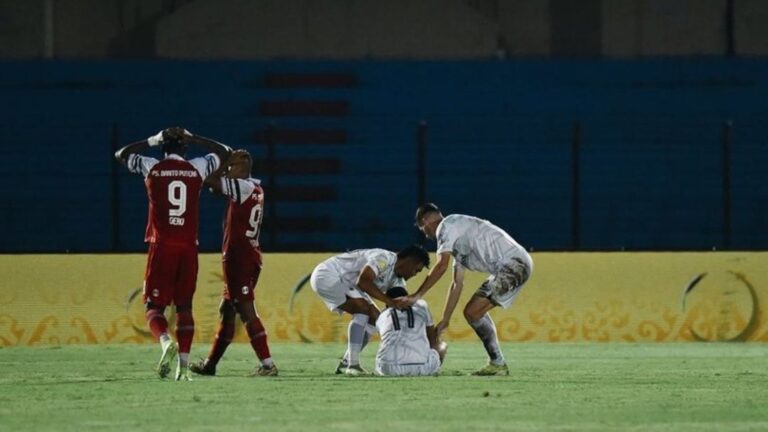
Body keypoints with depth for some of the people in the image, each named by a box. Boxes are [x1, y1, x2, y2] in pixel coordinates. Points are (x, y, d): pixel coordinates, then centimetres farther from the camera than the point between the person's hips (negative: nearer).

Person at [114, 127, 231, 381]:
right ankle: (184, 364, 1)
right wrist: (192, 139, 22)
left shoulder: (152, 167, 1)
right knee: (184, 306, 9)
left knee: (154, 305, 1)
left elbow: (121, 154, 19)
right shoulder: (197, 168, 5)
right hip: (188, 247, 2)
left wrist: (152, 141, 21)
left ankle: (165, 340, -30)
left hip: (162, 246, -2)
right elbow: (224, 152, 24)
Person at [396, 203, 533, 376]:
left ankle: (497, 364, -5)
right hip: (516, 265, 10)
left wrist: (416, 296, -15)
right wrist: (445, 321, 25)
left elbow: (441, 266, -16)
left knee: (473, 311, -11)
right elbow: (457, 283, 26)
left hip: (514, 263, -10)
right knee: (472, 311, 15)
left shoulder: (446, 226, -4)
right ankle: (497, 364, 15)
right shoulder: (457, 240, 26)